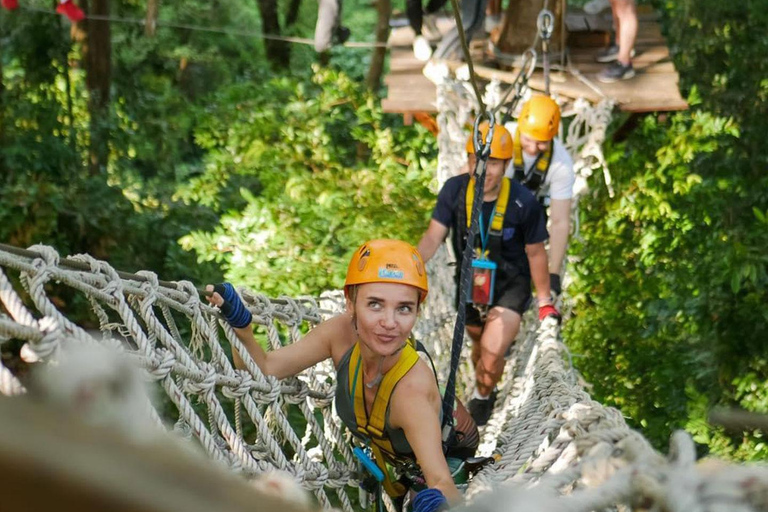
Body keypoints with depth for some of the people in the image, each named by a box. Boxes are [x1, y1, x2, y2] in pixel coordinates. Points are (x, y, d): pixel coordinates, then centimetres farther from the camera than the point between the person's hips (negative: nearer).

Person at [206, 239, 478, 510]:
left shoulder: (413, 386, -47)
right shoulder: (343, 333, -33)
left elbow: (442, 482, -51)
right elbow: (262, 370, -24)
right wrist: (239, 322, -43)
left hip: (450, 454, -4)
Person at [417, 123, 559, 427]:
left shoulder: (523, 202, -24)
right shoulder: (454, 190, -18)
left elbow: (535, 253, -12)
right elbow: (433, 236, -19)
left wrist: (545, 302, -4)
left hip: (510, 286, -3)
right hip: (470, 282, 3)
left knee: (492, 353, -17)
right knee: (479, 342, 24)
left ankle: (483, 396, 15)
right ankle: (483, 389, 54)